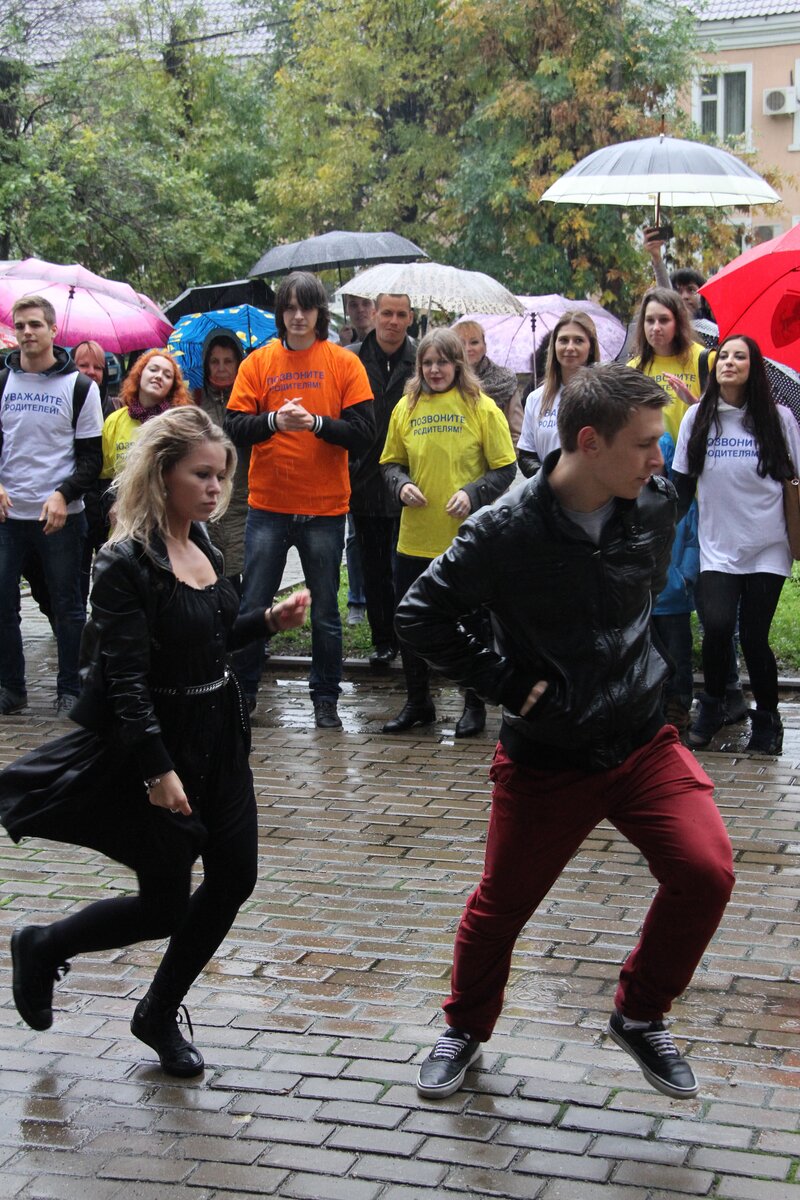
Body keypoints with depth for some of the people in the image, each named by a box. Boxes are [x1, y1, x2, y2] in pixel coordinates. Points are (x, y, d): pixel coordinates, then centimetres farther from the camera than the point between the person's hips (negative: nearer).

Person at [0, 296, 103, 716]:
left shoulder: (79, 386, 1)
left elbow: (92, 456, 0)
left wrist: (64, 495, -15)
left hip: (61, 517, -2)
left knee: (67, 605, 5)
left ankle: (70, 691, 14)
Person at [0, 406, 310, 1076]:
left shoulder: (202, 543, 5)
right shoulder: (127, 564, -20)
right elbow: (125, 679, -23)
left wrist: (269, 622, 3)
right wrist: (158, 769, -27)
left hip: (218, 736, 8)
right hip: (158, 745, -8)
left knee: (234, 878, 7)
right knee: (166, 907, 2)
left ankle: (159, 1015, 26)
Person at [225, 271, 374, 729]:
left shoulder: (344, 363, 1)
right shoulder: (258, 363, 4)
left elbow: (364, 432, -5)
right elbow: (234, 428, -3)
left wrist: (317, 423, -20)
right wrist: (274, 420, -21)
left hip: (325, 506, -1)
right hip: (268, 504, 1)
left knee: (325, 610, 6)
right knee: (253, 605, 4)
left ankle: (326, 699, 18)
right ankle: (243, 690, 19)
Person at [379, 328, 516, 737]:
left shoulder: (481, 408, -4)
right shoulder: (406, 408, 5)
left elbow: (505, 469, -4)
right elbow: (391, 462, 14)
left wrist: (473, 493, -18)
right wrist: (401, 485, -6)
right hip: (415, 538, 4)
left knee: (472, 624, 7)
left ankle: (474, 705, 22)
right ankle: (417, 703, 27)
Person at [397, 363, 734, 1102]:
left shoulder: (656, 508, -6)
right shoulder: (508, 533, -20)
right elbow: (420, 616, -12)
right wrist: (509, 685, -13)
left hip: (644, 741, 3)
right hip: (547, 757, -3)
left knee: (705, 873, -14)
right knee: (501, 904, 10)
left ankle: (640, 1018, 12)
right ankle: (466, 1029, 40)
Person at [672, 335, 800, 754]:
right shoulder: (698, 418, 4)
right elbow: (682, 482, 10)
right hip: (717, 547, 1)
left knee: (753, 636, -3)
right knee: (717, 625, -16)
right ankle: (712, 705, 9)